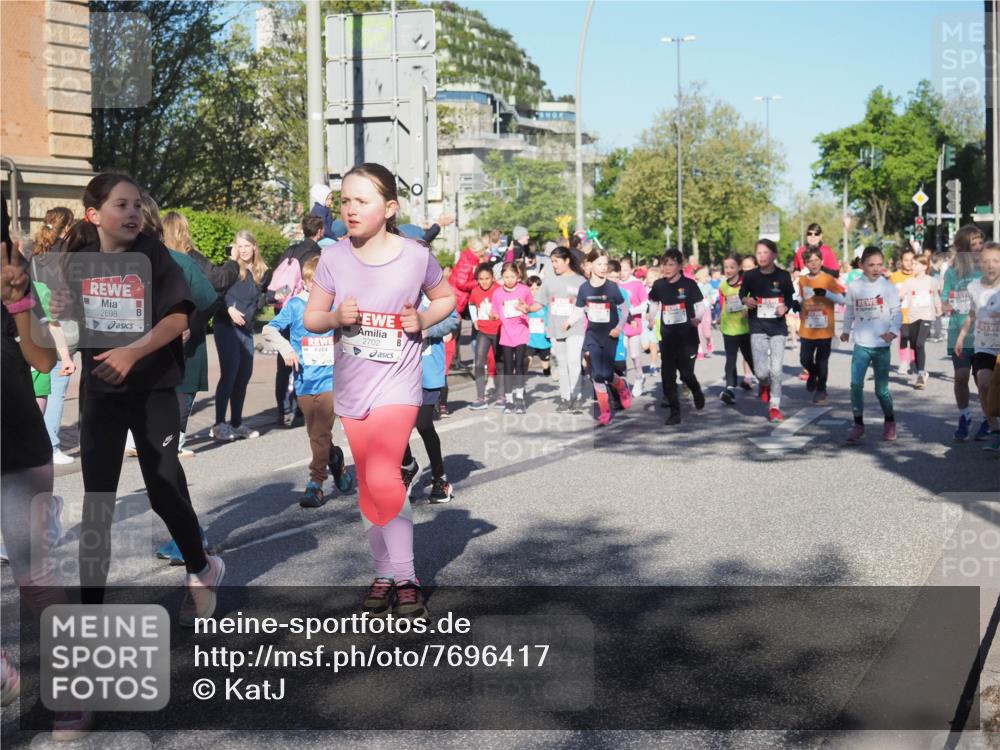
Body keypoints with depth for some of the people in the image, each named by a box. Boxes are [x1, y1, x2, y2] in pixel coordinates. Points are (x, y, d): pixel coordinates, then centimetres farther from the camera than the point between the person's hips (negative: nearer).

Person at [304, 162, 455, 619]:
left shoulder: (416, 256, -9)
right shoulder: (334, 257, -4)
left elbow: (446, 297, 8)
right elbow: (311, 317, 3)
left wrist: (422, 320, -12)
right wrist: (336, 316, -19)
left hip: (397, 384, -4)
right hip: (351, 387, 4)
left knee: (382, 477, -21)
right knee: (367, 484, 13)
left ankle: (406, 580, -6)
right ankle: (383, 574, 29)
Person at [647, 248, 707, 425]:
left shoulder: (689, 284, -10)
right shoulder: (659, 285, 0)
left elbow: (701, 306, -9)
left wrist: (698, 318, -27)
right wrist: (651, 318, 6)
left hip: (687, 337, -3)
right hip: (667, 338, 3)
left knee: (686, 374, -3)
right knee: (668, 375, 0)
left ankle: (697, 393, 31)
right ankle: (674, 412, 10)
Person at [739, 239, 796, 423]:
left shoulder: (783, 275, -3)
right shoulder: (750, 275, -4)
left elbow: (789, 298, 10)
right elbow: (742, 293, 12)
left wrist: (785, 307, -12)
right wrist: (745, 300, -10)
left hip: (778, 327, 0)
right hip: (758, 327, 0)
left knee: (776, 370, -2)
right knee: (761, 371, -10)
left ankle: (774, 406, 14)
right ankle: (765, 385, 28)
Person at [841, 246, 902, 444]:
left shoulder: (888, 286, -3)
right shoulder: (854, 286, 1)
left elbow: (897, 312, -4)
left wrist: (893, 331, -20)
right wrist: (845, 330, 27)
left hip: (882, 346, -1)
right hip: (861, 345, 1)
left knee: (881, 389, 5)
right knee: (856, 385, -10)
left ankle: (890, 422, 28)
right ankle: (858, 424, 4)